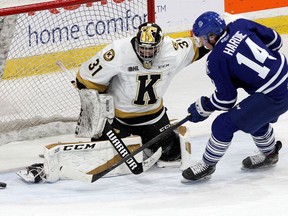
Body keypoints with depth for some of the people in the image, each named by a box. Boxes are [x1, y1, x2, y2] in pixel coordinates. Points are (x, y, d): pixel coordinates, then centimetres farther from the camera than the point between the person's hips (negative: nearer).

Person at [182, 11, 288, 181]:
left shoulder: (216, 60, -13)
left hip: (274, 96, -8)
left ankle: (207, 166, 13)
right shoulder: (240, 26, 2)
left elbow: (226, 98, -6)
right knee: (255, 116, 33)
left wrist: (203, 108, 10)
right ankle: (269, 154, 52)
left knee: (225, 124, 0)